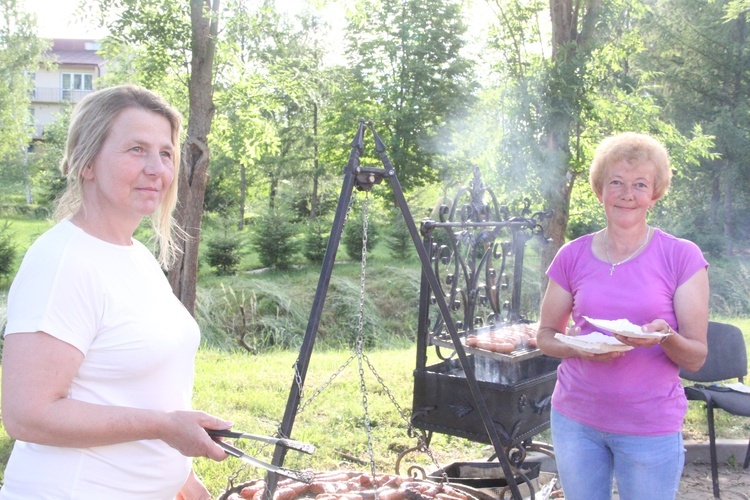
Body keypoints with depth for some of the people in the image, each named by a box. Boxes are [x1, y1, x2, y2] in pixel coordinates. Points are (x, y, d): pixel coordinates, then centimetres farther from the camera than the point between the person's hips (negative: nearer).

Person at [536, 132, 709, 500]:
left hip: (650, 426, -2)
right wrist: (577, 345, -14)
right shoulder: (572, 257, 0)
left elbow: (696, 358, -5)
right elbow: (545, 336, 7)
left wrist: (665, 338, -26)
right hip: (576, 418, 2)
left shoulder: (682, 257, -6)